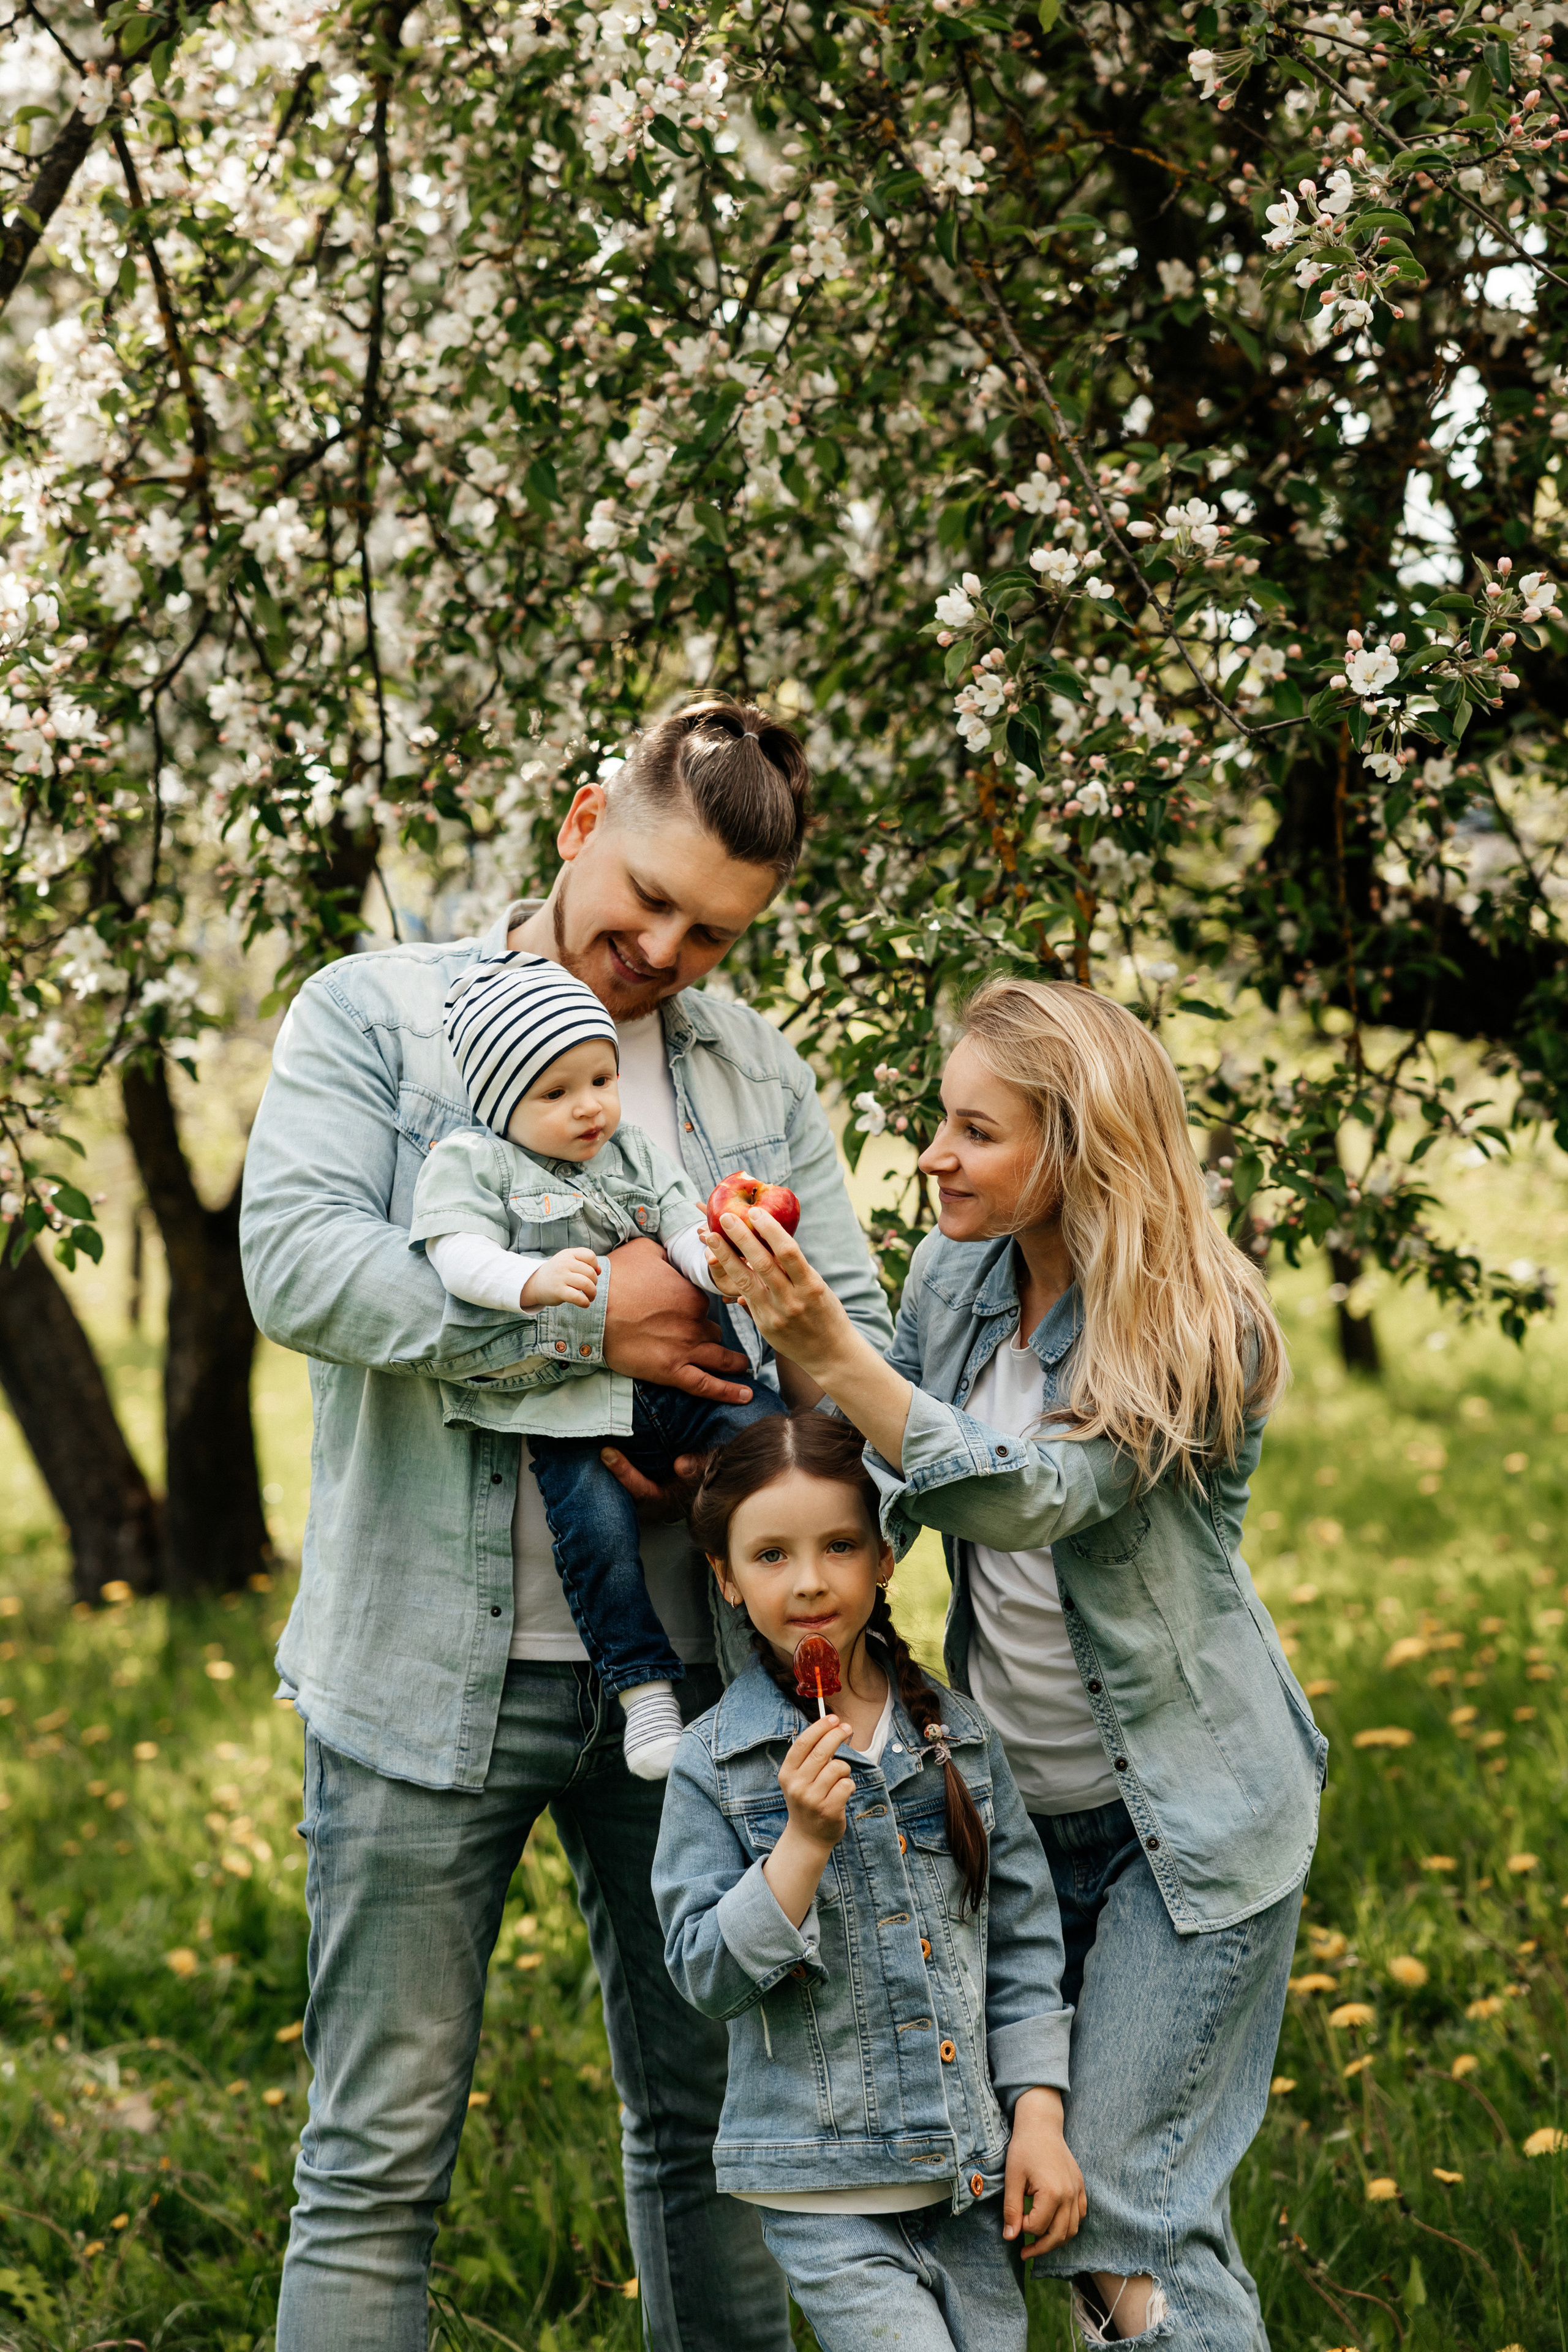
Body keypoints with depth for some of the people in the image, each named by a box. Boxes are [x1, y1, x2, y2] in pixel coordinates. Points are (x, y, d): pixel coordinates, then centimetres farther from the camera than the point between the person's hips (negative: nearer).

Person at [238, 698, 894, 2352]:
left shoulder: (758, 1072, 12)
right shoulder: (376, 1013, 0)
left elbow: (860, 1336, 7)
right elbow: (296, 1260, -16)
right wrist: (586, 1319, -17)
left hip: (678, 1667, 4)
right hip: (429, 1668, -4)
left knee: (709, 2117, 14)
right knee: (379, 2158, 0)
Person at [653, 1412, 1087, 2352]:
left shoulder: (957, 1736, 4)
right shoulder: (715, 1764, -6)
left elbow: (1023, 1941, 8)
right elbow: (708, 1974, -11)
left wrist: (1040, 2116, 2)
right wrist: (805, 1842, -23)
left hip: (970, 2172, 4)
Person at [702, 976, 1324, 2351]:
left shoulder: (1196, 1332, -18)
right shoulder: (953, 1276, 1)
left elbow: (1026, 1498, -30)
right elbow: (891, 1492, 12)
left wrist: (827, 1348, -36)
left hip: (1188, 1816, -6)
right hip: (1018, 1800, 6)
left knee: (1120, 2205, -7)